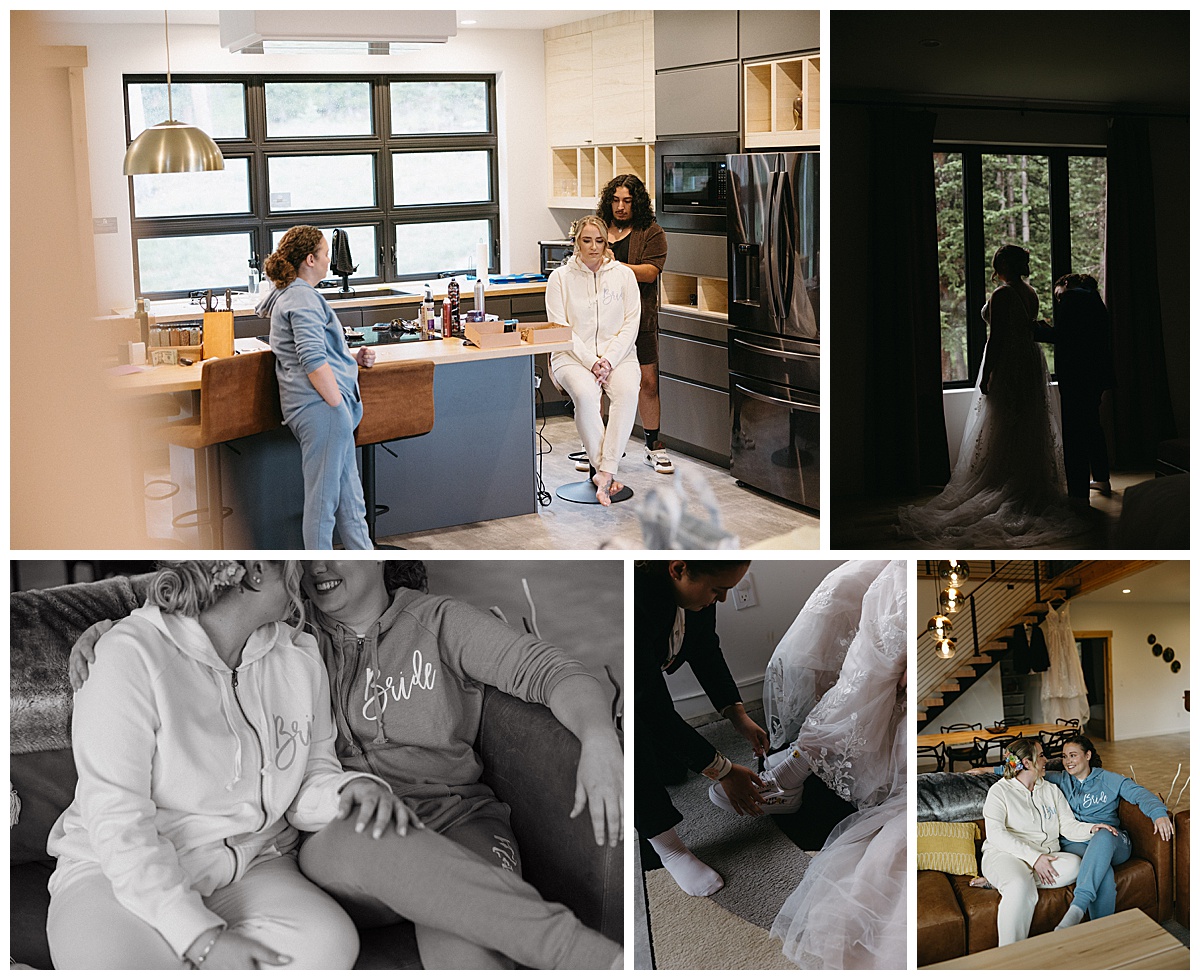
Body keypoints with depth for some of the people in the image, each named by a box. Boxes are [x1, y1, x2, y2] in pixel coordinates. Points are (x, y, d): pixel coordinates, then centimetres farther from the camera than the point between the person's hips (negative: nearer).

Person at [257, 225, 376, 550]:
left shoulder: (289, 296, 25)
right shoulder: (302, 297, -9)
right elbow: (313, 361, -20)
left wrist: (353, 358, 19)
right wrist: (339, 407, -19)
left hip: (328, 406, 11)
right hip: (321, 405, -11)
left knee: (349, 497, 13)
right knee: (323, 495, -5)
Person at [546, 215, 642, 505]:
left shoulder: (623, 274, 9)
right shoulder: (560, 278, 4)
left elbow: (631, 323, 4)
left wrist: (609, 359, -11)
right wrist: (590, 362, -14)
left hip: (617, 353, 1)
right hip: (574, 356, -1)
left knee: (627, 391, -32)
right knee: (585, 394, -34)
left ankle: (604, 471, -34)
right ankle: (607, 471, -26)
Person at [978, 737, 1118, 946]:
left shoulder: (1051, 790, 21)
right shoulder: (1000, 791, 3)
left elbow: (1068, 826, 13)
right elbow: (995, 834, -11)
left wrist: (1091, 829, -11)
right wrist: (1034, 857, -20)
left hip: (1045, 857, 5)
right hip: (1006, 855, -5)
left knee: (1074, 864, -29)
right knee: (1020, 888, -39)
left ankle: (1002, 882, -25)